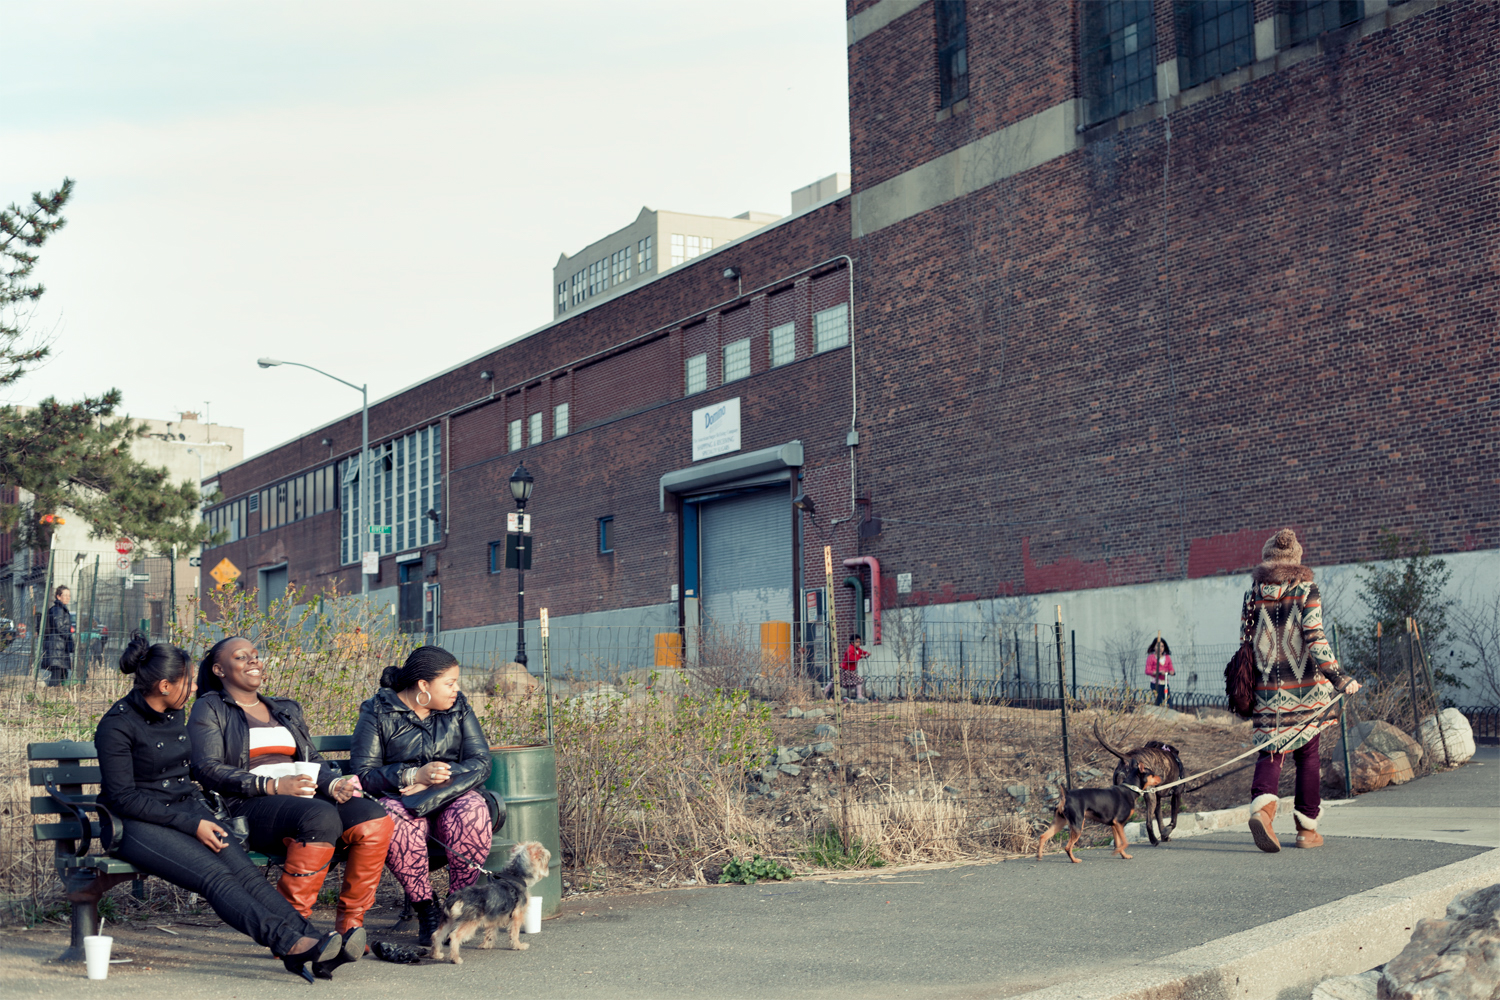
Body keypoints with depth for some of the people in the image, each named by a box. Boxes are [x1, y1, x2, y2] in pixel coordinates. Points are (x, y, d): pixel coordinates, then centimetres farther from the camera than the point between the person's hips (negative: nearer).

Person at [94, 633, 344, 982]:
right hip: (137, 824, -6)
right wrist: (191, 825, -18)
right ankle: (290, 943, -46)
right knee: (215, 876, -30)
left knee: (244, 869, -21)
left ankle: (309, 938, -38)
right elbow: (123, 798, -15)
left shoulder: (177, 714, 12)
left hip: (186, 810, 7)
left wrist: (203, 814, 13)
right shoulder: (117, 725, -11)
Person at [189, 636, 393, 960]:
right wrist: (273, 786, -16)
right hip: (249, 807, -6)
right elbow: (207, 769, -4)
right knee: (321, 817, -38)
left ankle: (350, 923, -18)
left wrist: (333, 783, -3)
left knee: (375, 819, -24)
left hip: (306, 797, 6)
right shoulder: (209, 709, 11)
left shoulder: (286, 709, 30)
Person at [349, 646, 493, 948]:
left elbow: (480, 764, 0)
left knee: (473, 813, -33)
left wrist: (438, 780, -16)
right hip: (396, 796, -2)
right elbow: (364, 773, -9)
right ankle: (426, 909, -23)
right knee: (397, 821, -38)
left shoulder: (458, 708, 8)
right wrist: (415, 775, -22)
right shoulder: (378, 713, -2)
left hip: (451, 795, 2)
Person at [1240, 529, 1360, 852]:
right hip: (1306, 689, -2)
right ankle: (1307, 828, 13)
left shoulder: (1252, 596, 3)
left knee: (1271, 752, 4)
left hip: (1267, 690, 2)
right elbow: (1314, 639, -15)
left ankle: (1261, 805, -24)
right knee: (1308, 755, 9)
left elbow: (1247, 645, 6)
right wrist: (1337, 677, -15)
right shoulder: (1306, 591, -5)